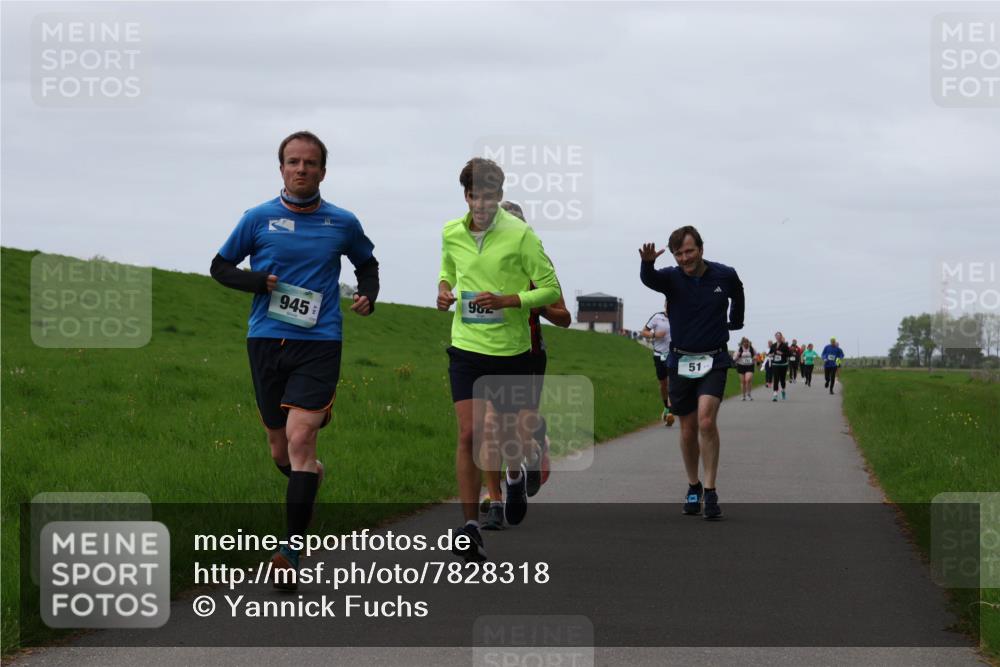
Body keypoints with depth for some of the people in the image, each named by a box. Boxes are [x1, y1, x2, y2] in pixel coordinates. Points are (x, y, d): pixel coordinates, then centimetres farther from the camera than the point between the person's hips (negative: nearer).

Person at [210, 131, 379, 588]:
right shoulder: (259, 219, 4)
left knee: (301, 440, -16)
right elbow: (220, 266, 11)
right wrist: (258, 281, -8)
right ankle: (313, 474, 43)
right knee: (280, 451, 8)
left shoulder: (343, 223, 6)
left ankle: (291, 551, -15)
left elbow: (367, 262, 25)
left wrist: (368, 295, 4)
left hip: (318, 344, -2)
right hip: (266, 342, 2)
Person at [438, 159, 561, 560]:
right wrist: (444, 290, -1)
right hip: (466, 347, 2)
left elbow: (551, 289, -7)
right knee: (468, 434, -10)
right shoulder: (451, 233, 3)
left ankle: (515, 476, 47)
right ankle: (470, 527, -8)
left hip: (511, 350, -2)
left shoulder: (520, 234, -10)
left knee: (508, 432, 10)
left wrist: (506, 300, -20)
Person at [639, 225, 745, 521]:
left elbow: (737, 294, 20)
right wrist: (647, 262, -53)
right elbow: (648, 279, -31)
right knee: (688, 431, 8)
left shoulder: (725, 276, -4)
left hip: (714, 361, -1)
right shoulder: (671, 278, -8)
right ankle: (693, 487, 28)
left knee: (706, 421, -20)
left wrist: (736, 321, 33)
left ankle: (710, 491, -15)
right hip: (681, 361, 1)